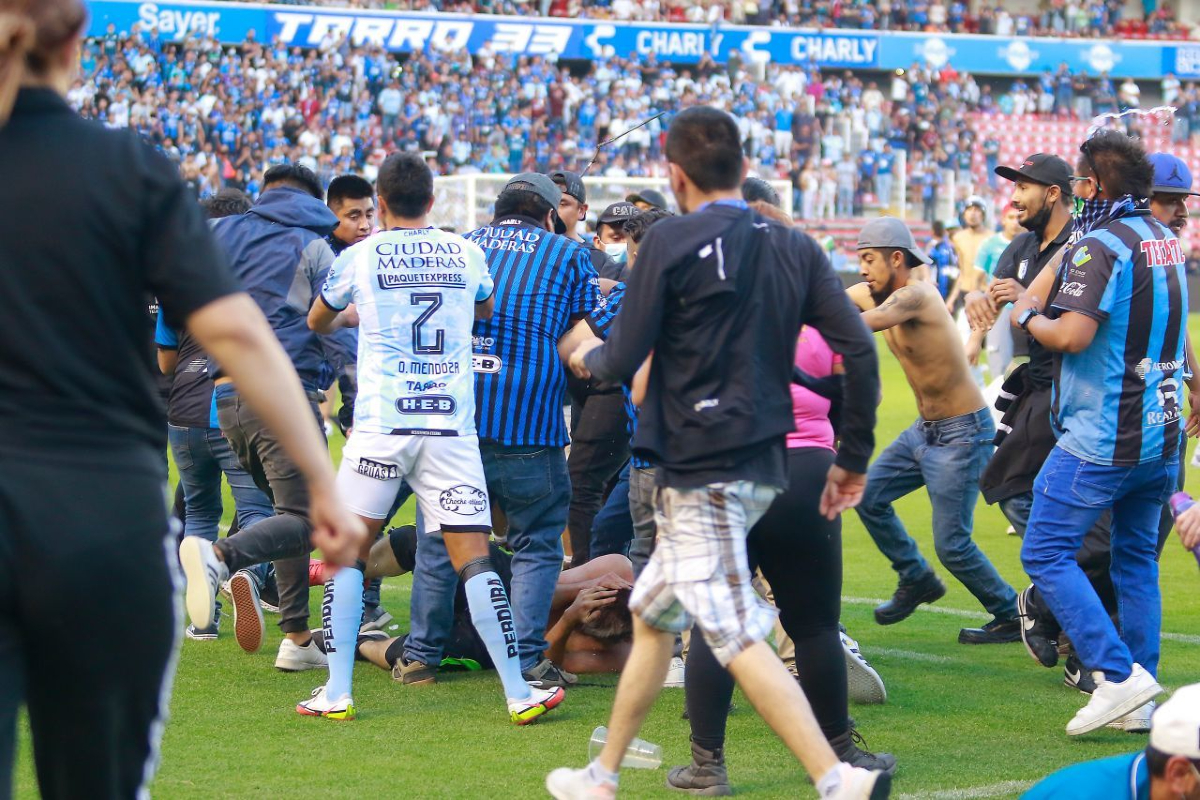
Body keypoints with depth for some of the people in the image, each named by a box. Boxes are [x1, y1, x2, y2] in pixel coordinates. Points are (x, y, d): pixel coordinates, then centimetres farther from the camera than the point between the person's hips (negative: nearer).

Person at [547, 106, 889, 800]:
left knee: (737, 636, -11)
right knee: (651, 615, 21)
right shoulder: (794, 248, 8)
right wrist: (854, 459, 10)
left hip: (701, 474, -8)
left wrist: (586, 356, 17)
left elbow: (624, 362, -7)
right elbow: (859, 351, 1)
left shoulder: (671, 242, -8)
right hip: (762, 468, 8)